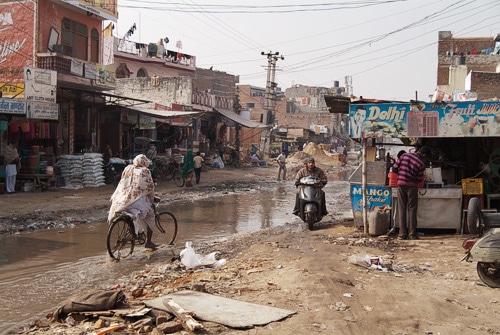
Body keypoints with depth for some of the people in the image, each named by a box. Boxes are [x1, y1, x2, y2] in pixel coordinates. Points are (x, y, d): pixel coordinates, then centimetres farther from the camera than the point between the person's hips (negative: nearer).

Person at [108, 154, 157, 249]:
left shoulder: (128, 168, 13)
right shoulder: (145, 171, -1)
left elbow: (122, 183, 20)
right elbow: (150, 187, 2)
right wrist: (152, 200, 17)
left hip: (123, 200, 5)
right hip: (138, 201, -5)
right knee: (150, 217, 12)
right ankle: (148, 242, 12)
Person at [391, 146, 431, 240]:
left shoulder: (404, 156, 1)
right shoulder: (421, 163, -9)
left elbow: (394, 169, 3)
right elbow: (419, 179, -4)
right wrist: (423, 176, 17)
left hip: (401, 185, 3)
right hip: (412, 186, -3)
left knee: (401, 210, 7)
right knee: (412, 210, 6)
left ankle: (402, 234, 6)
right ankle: (412, 234, 5)